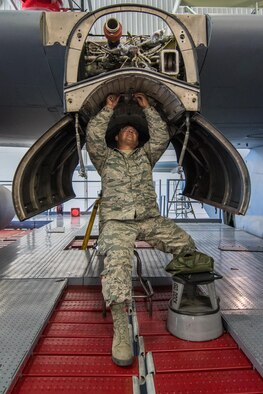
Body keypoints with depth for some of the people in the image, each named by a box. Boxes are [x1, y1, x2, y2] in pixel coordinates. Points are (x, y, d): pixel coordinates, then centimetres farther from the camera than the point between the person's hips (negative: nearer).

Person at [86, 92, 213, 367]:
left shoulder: (146, 155, 23)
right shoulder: (105, 157, 17)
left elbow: (162, 136, 10)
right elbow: (93, 135, 1)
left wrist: (147, 108, 14)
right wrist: (109, 109, 11)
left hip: (149, 218, 3)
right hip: (116, 221, -3)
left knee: (185, 243, -12)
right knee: (117, 262, -30)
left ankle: (181, 263, 24)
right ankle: (120, 329, -29)